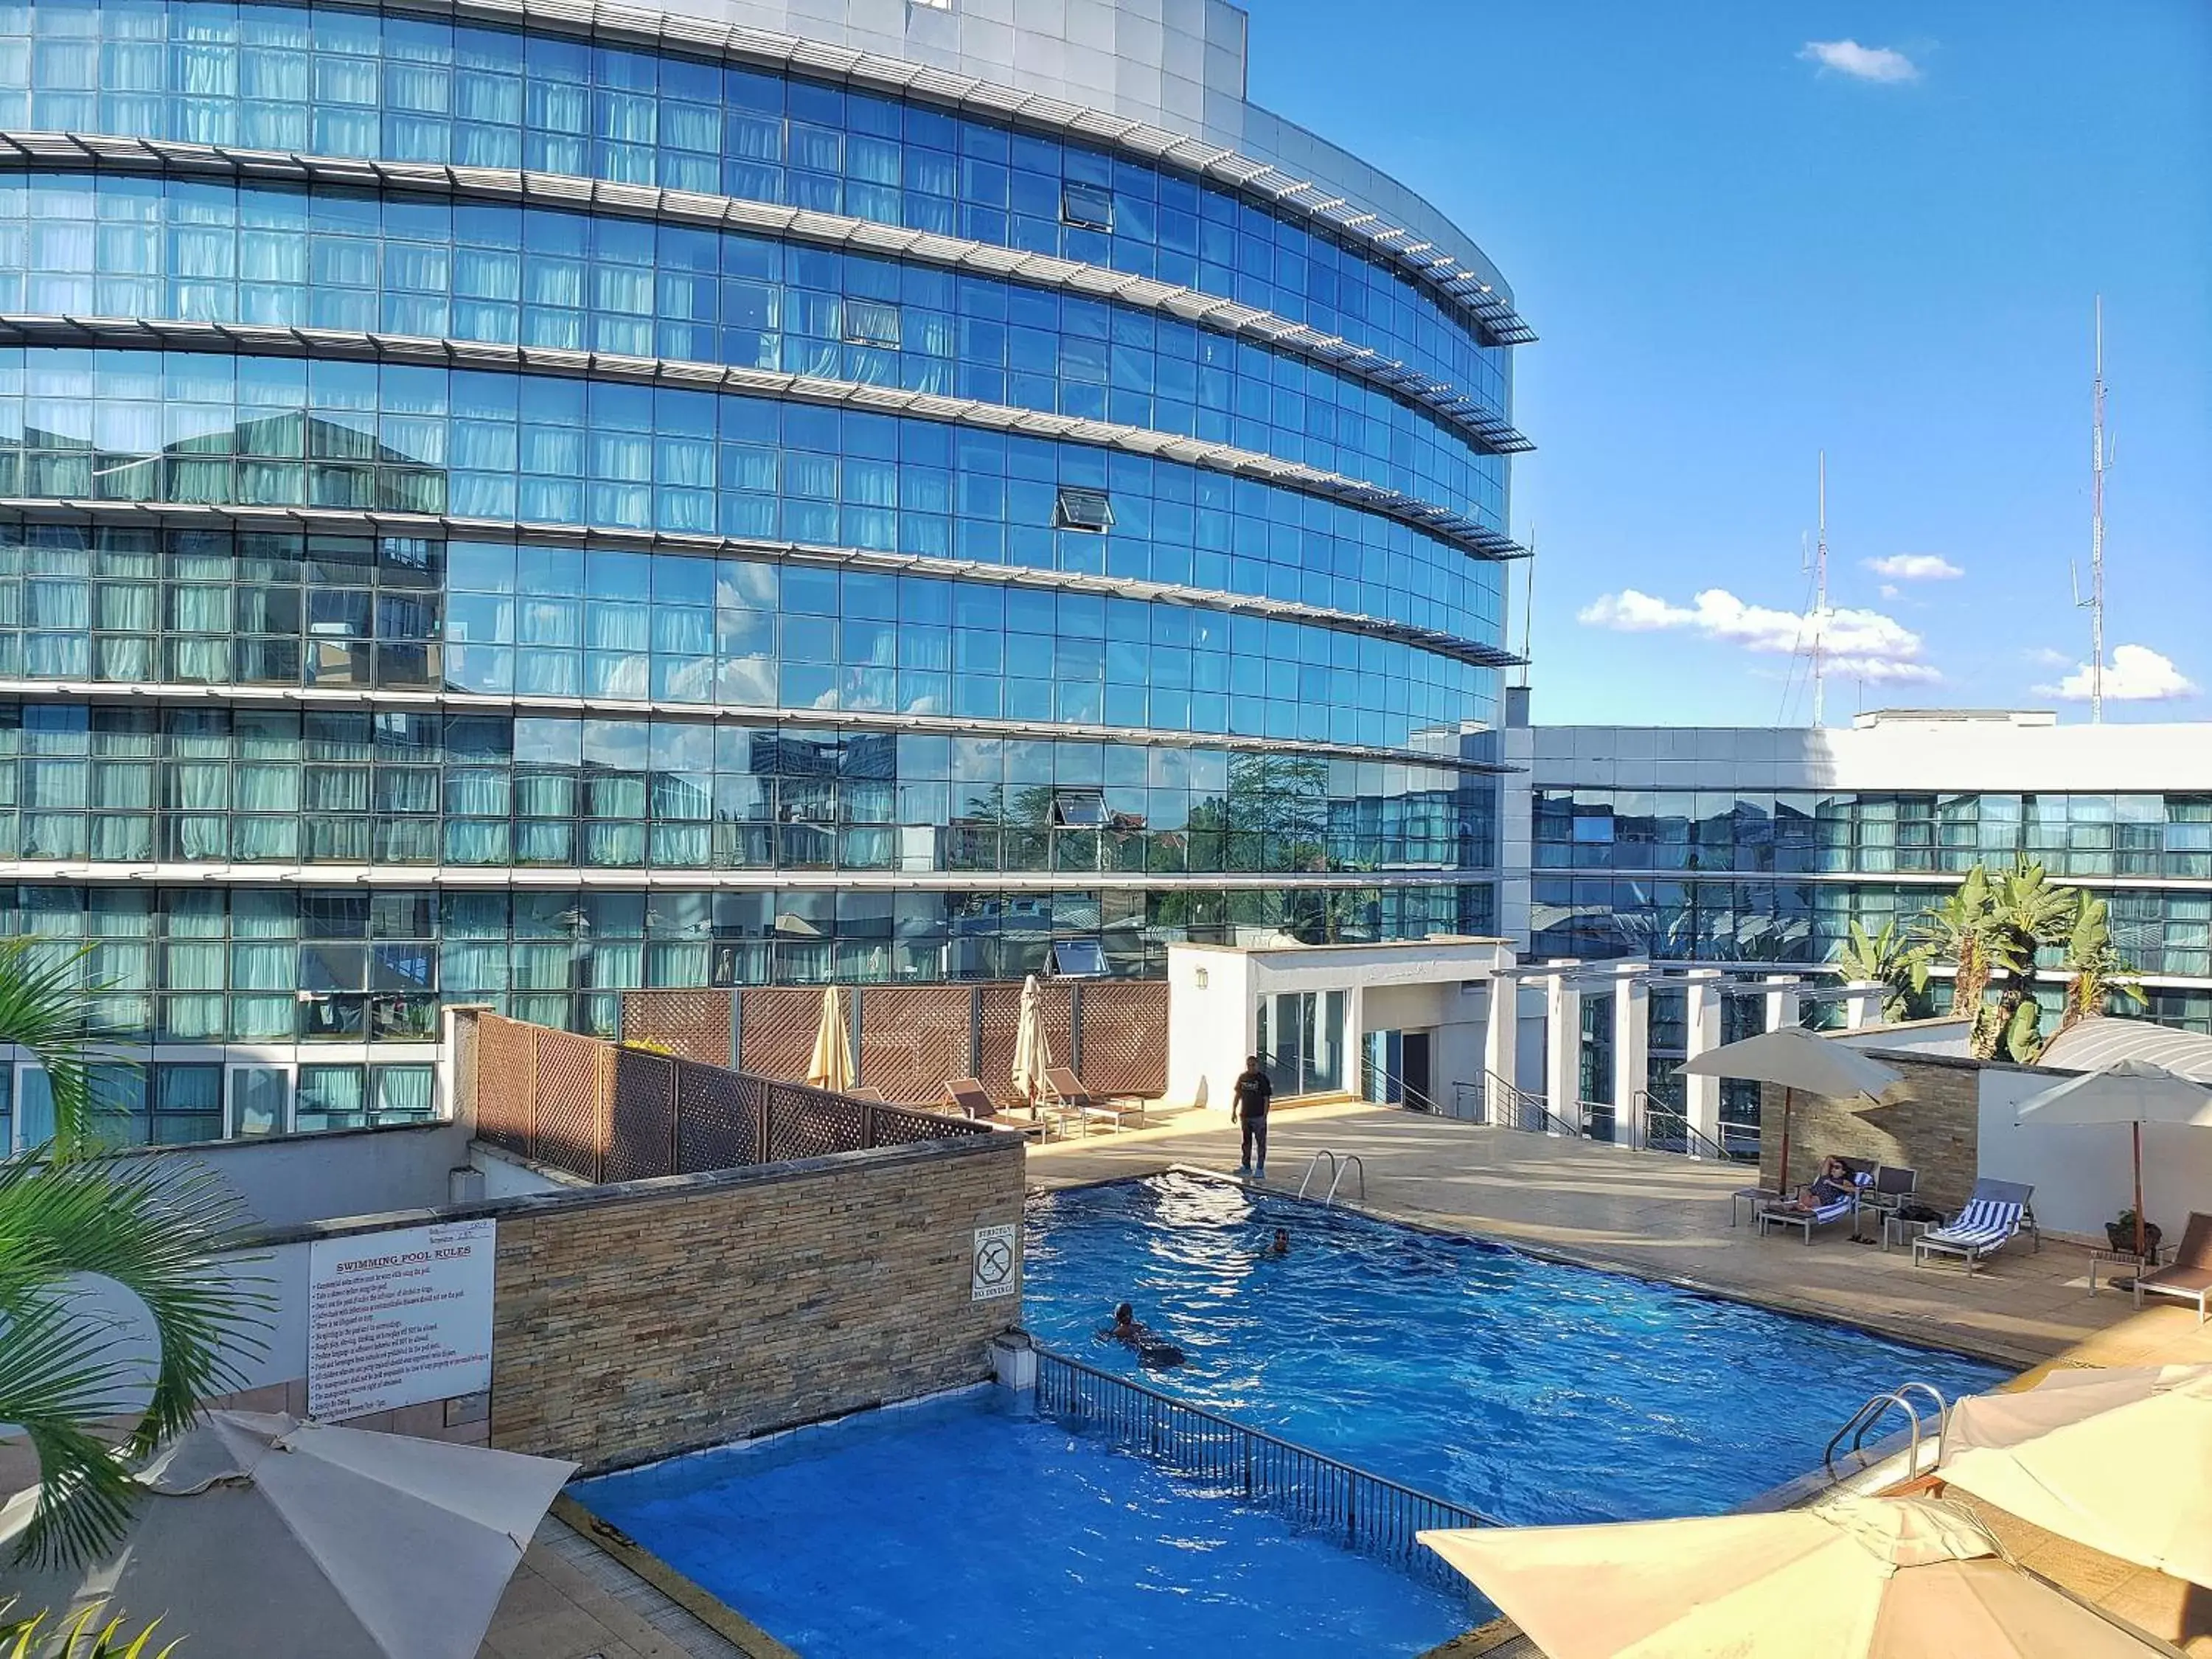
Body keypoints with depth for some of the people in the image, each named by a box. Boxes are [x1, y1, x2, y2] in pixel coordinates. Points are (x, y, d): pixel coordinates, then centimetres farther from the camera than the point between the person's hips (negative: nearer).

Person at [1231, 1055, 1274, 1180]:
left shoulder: (1262, 1078, -9)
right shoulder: (1242, 1077, 4)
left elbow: (1266, 1099, -9)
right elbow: (1237, 1094, 13)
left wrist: (1265, 1116, -14)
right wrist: (1233, 1111, 10)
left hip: (1258, 1116, -5)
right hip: (1245, 1115, 5)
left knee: (1261, 1143, -1)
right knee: (1246, 1142, 15)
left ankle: (1260, 1169, 4)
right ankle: (1246, 1166, 27)